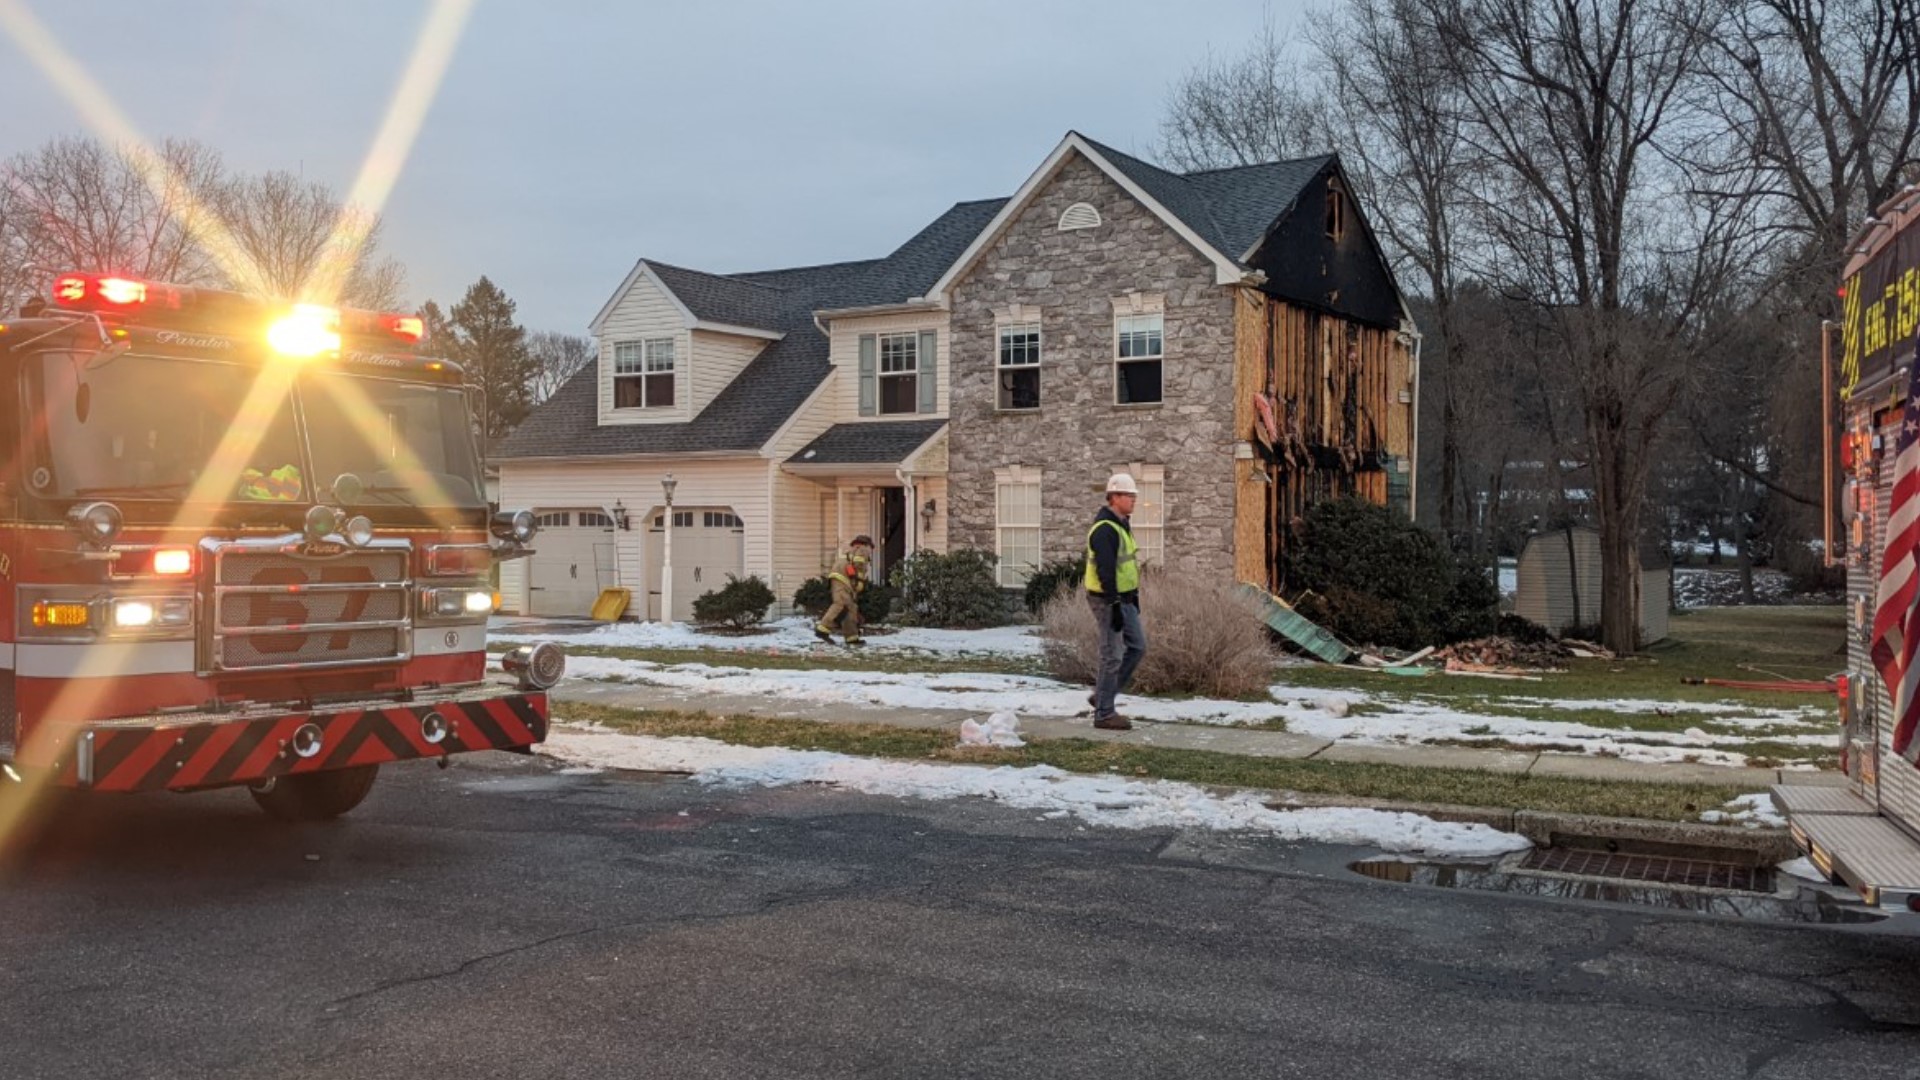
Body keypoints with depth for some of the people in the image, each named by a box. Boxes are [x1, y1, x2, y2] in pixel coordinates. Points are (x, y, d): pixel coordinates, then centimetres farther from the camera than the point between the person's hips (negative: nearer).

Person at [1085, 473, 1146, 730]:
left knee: (1137, 647, 13)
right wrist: (1115, 607, -25)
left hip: (1124, 599, 10)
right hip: (1108, 601, -10)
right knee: (1112, 656, -4)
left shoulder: (1121, 525, 13)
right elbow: (1105, 572, -24)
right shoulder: (1105, 529, -20)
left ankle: (1102, 696, 21)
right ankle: (1104, 713, 5)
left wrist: (1134, 598, 21)